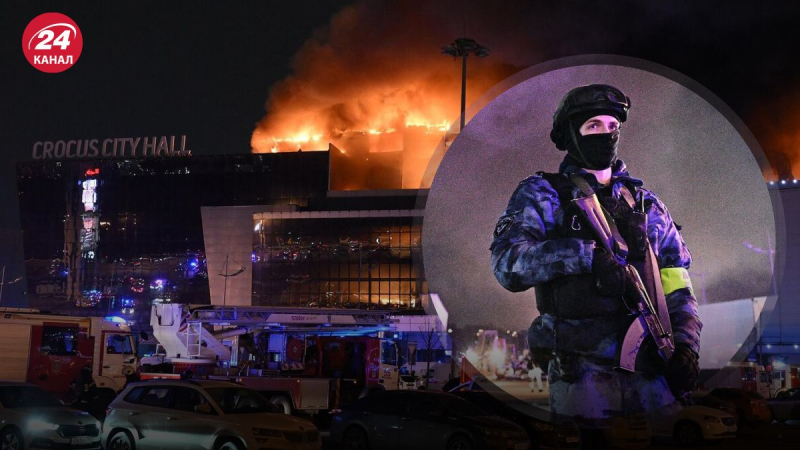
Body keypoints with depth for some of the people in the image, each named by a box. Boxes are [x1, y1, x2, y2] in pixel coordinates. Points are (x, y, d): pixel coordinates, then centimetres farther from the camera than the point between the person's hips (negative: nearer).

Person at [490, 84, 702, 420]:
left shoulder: (646, 204, 18)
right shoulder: (541, 194, 5)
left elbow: (677, 288, 17)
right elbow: (507, 263, -12)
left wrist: (686, 347, 1)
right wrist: (585, 254, -21)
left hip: (651, 369, 4)